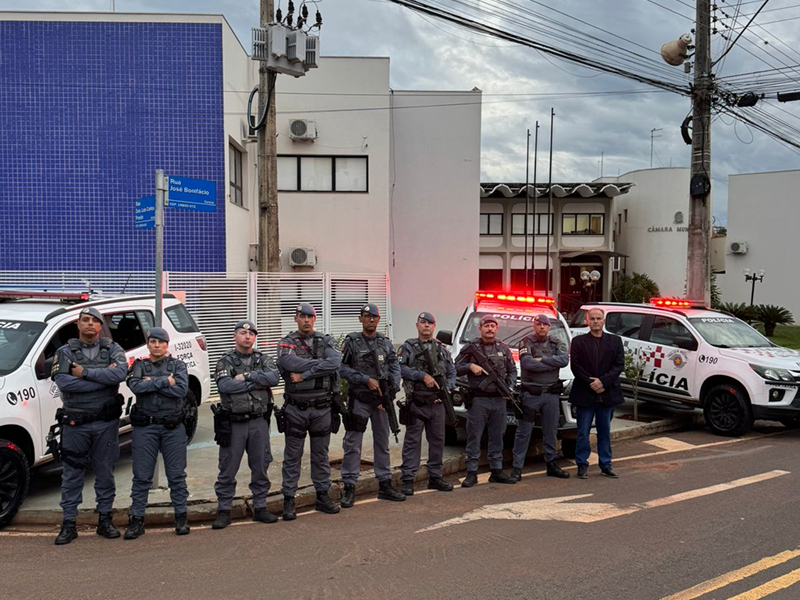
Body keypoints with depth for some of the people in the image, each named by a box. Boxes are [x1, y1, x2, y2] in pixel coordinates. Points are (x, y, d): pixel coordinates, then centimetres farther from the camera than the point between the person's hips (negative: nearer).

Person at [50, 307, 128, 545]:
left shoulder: (113, 349, 3)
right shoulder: (65, 352, 2)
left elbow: (120, 373, -17)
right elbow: (63, 382, -16)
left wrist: (84, 372, -16)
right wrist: (104, 377, -16)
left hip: (106, 422, 0)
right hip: (75, 423, 0)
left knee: (105, 472, 9)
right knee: (72, 474, 7)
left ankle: (105, 520, 22)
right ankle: (69, 524, 18)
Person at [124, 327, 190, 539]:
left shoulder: (178, 365, 7)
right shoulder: (139, 365, 9)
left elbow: (182, 389, -11)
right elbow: (135, 386, -12)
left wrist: (151, 383, -10)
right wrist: (165, 382, -12)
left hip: (173, 427, 0)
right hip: (144, 426, 0)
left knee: (177, 474, 5)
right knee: (142, 476, 5)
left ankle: (181, 517, 15)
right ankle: (137, 520, 15)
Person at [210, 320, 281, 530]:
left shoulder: (263, 360, 8)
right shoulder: (225, 361, 1)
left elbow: (274, 377, -11)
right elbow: (225, 386, -18)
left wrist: (246, 375, -15)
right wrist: (256, 384, -13)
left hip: (259, 421, 2)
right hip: (233, 423, -2)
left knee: (260, 466, 9)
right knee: (228, 469, 4)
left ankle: (260, 508, 22)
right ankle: (224, 510, 16)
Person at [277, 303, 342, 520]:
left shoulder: (326, 341, 4)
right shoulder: (287, 343, -1)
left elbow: (335, 363, -16)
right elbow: (291, 363, -23)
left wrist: (304, 374, -18)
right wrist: (322, 363, -16)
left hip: (322, 407, 2)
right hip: (296, 409, -2)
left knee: (321, 455, 13)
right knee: (292, 456, 6)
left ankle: (322, 496, 24)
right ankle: (289, 500, 14)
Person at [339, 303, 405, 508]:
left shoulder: (386, 343, 10)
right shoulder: (352, 342, -1)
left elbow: (395, 367, 6)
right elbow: (343, 368, -7)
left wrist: (392, 389, -8)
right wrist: (366, 380, -15)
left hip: (382, 399, 4)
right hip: (358, 400, -4)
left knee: (382, 443, 12)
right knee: (353, 444, -2)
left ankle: (385, 485, 22)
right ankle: (349, 487, 6)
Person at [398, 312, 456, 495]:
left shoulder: (442, 349, 14)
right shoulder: (408, 347, 1)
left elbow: (451, 372, 15)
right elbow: (400, 368, -12)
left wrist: (448, 389, -2)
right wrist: (422, 375, -17)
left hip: (437, 403, 5)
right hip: (416, 403, -4)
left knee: (437, 440, 11)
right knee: (412, 441, -1)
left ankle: (435, 477, 23)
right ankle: (408, 480, 4)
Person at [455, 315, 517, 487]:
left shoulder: (504, 349, 12)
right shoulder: (471, 348, 0)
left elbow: (512, 371, 19)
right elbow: (455, 368, 1)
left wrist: (511, 387, 4)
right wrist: (470, 366, -15)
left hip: (499, 400, 4)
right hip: (478, 400, -4)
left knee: (497, 437, 11)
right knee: (474, 437, -1)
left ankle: (497, 471, 22)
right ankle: (471, 473, 7)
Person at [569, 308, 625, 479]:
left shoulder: (615, 341, 7)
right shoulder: (578, 341, 2)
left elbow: (619, 365, -2)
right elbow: (575, 366, -4)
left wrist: (603, 381, -14)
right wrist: (591, 383, -13)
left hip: (607, 394, 2)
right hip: (585, 394, -2)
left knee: (605, 431, 11)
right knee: (583, 432, 3)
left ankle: (606, 464, 21)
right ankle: (582, 465, 12)